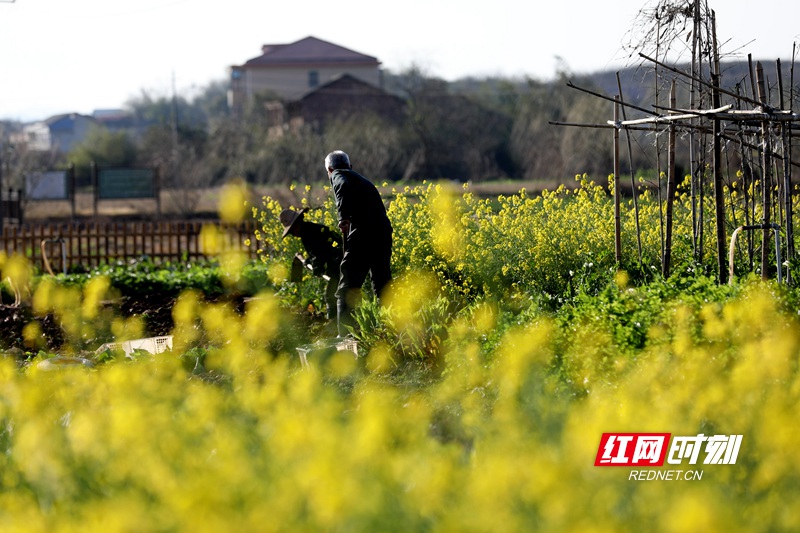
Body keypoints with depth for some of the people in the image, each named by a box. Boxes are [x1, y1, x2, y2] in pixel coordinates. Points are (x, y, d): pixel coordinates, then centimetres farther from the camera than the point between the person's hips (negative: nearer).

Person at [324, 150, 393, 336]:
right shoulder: (364, 181, 29)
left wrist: (344, 217, -28)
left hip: (361, 235, -7)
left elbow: (344, 188, -18)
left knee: (347, 290, -1)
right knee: (382, 288, 17)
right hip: (384, 233, 7)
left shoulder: (338, 175, 6)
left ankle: (346, 335, -7)